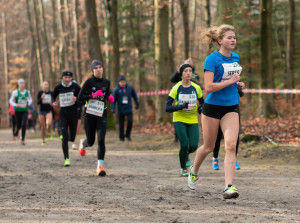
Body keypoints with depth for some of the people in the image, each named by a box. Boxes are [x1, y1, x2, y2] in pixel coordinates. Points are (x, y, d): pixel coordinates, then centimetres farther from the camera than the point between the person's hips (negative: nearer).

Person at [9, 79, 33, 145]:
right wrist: (15, 105, -24)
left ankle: (23, 140, -10)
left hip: (25, 111, 1)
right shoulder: (15, 92, -8)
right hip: (17, 111, -1)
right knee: (18, 125, 5)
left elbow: (30, 99, 18)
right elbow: (11, 101, -6)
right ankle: (16, 131, 44)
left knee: (24, 124, -16)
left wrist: (29, 103, -4)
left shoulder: (27, 92, 0)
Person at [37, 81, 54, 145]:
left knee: (49, 123, -27)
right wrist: (41, 98, -24)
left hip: (49, 111, 0)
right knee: (43, 127, 5)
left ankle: (49, 134, 1)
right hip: (41, 111, 0)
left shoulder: (51, 93, 4)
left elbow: (53, 101, 14)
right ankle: (43, 140, 23)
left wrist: (52, 104, -8)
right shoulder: (40, 93, -2)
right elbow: (38, 102, -7)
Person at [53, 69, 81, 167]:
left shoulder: (75, 86, -5)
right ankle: (66, 159, -4)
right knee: (65, 138, -11)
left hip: (73, 114, 0)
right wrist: (54, 102, -3)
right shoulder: (58, 87, -1)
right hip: (63, 114, 0)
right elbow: (54, 95, 17)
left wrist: (76, 99, -22)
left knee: (72, 138, 8)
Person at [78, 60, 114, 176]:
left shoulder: (106, 82, 7)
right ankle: (83, 143, 47)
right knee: (91, 142, 9)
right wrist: (93, 95, -22)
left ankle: (100, 166, -11)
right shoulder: (89, 82, -6)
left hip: (102, 115, 2)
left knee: (101, 140, -13)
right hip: (89, 114, -2)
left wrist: (110, 98, 1)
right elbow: (80, 97, -9)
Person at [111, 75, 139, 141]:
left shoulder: (130, 87, 1)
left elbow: (134, 96, 15)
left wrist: (137, 104, 17)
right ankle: (121, 137, 18)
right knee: (121, 124, 3)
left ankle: (128, 135, 5)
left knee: (130, 121, -14)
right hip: (121, 109, -1)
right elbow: (113, 99, -7)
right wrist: (112, 108, -16)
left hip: (129, 108, 1)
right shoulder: (116, 89, -6)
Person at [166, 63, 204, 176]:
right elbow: (167, 107, -10)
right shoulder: (176, 88, -8)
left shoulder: (196, 88, -1)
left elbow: (202, 102, 14)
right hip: (179, 120, -2)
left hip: (193, 121, 2)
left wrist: (201, 108, -9)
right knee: (184, 144, -15)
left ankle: (185, 155, 30)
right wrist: (180, 106, -25)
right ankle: (183, 168, 9)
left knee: (193, 146, -8)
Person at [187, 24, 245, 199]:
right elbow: (208, 87, -20)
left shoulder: (236, 58, 8)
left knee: (231, 145, -15)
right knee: (208, 147, 10)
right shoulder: (212, 59, -12)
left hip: (231, 108, 4)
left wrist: (238, 84, 8)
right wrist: (230, 81, -20)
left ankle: (229, 186, -18)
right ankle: (194, 171, 40)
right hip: (212, 107, -4)